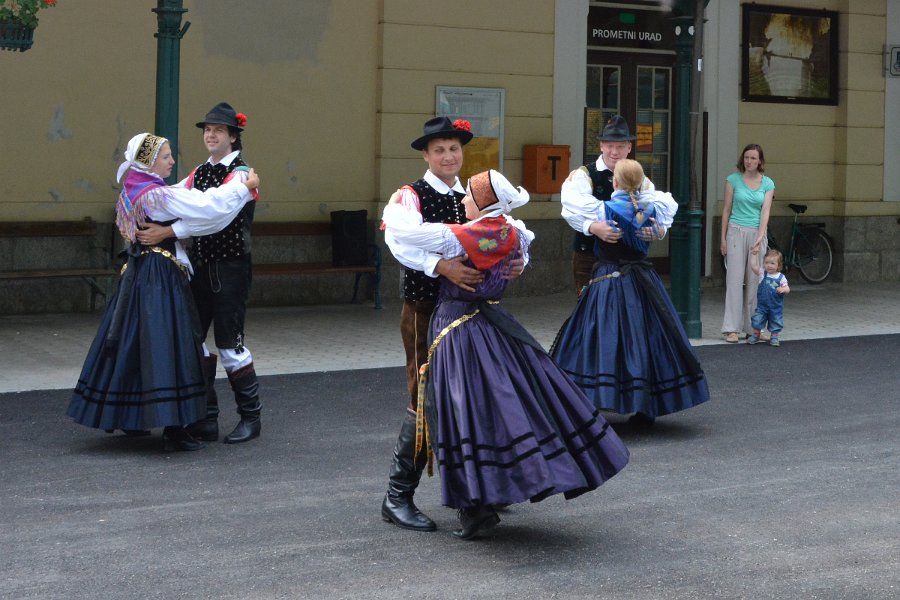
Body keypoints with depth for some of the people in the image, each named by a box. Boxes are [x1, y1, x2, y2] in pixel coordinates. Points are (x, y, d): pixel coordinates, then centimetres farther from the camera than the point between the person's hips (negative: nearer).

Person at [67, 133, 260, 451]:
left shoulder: (131, 192, 10)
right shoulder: (157, 195, -17)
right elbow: (206, 207, -21)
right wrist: (245, 186, -12)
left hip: (136, 274, 9)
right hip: (161, 278, -9)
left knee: (132, 342, 16)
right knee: (165, 347, -7)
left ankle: (127, 417, 26)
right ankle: (173, 428, -6)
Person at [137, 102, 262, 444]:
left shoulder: (240, 174, -10)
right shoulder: (199, 174, 14)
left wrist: (165, 232, -32)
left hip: (230, 267, -7)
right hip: (201, 265, 7)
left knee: (229, 343, -4)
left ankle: (251, 417, 10)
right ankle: (206, 419, 13)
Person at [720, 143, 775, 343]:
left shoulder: (767, 184, 4)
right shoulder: (733, 180, 1)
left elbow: (765, 211, -4)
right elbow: (727, 209, 4)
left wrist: (760, 238, -17)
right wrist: (723, 237, 1)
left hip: (757, 233, 2)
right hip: (736, 232, -2)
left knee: (754, 280, 5)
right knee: (735, 279, -5)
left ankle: (752, 327, 12)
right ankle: (732, 328, -4)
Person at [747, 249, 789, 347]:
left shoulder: (781, 277, -5)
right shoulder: (762, 273, -2)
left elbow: (787, 289, -5)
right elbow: (753, 265, -12)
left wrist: (783, 289, -28)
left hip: (776, 306, -1)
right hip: (762, 305, 1)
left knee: (776, 322, 7)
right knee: (757, 320, 2)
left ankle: (774, 337, 23)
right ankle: (755, 336, 20)